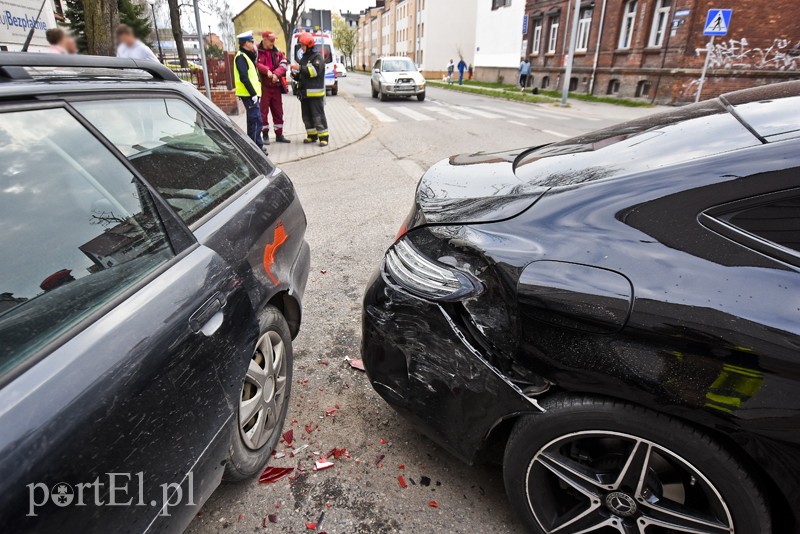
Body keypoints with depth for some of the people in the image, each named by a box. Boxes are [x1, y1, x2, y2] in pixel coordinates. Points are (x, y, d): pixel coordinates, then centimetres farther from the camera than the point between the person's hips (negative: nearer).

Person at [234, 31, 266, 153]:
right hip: (249, 94, -10)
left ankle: (258, 145, 20)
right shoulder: (241, 57, -10)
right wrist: (253, 94, -21)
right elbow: (244, 78, -19)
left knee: (255, 120, 13)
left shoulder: (247, 56, 21)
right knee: (255, 119, -10)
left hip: (251, 93, 10)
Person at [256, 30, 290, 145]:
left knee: (278, 111, 10)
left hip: (276, 86, 5)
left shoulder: (277, 51, 12)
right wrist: (267, 71, -28)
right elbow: (256, 64, -18)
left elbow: (284, 64, 0)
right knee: (263, 111, 0)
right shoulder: (257, 51, -4)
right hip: (263, 86, -5)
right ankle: (265, 135, 8)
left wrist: (276, 74, -16)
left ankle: (279, 134, 20)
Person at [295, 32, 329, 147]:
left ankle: (324, 137, -5)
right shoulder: (303, 58, 20)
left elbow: (315, 70, -21)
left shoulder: (317, 57, -5)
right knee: (307, 116, 10)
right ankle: (312, 135, 20)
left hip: (315, 92, -8)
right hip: (305, 92, 8)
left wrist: (301, 68, -18)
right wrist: (296, 74, 5)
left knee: (318, 116, -9)